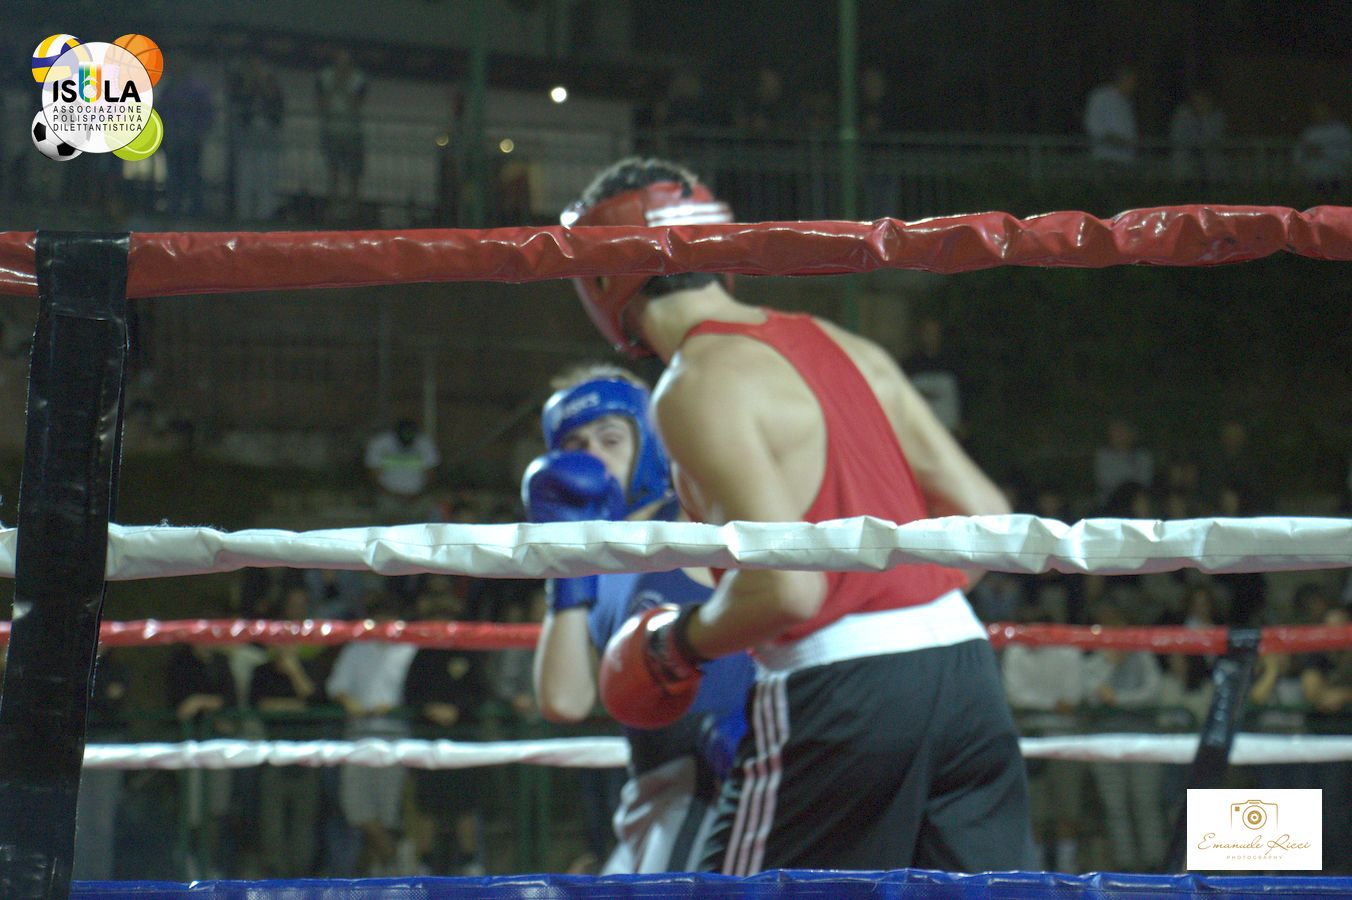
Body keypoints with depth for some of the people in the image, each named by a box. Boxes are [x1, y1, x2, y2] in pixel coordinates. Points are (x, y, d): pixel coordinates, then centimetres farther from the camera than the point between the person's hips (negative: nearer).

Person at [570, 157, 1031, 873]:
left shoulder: (697, 387, -8)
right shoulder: (846, 348, 15)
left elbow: (785, 586, -18)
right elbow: (985, 514, 12)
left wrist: (678, 645, -2)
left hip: (838, 685, -7)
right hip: (961, 658, 7)